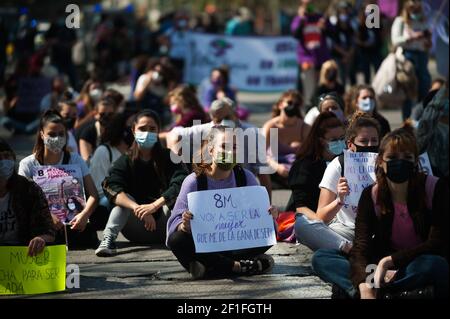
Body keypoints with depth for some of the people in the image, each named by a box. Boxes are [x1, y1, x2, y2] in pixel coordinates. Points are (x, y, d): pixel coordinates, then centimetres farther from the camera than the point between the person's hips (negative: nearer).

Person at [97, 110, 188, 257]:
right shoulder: (125, 161, 1)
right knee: (125, 198, -24)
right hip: (137, 232, 1)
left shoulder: (168, 158, 0)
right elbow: (112, 189, -19)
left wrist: (155, 205, -36)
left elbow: (180, 184, -20)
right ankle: (108, 239, -38)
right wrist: (138, 209, -37)